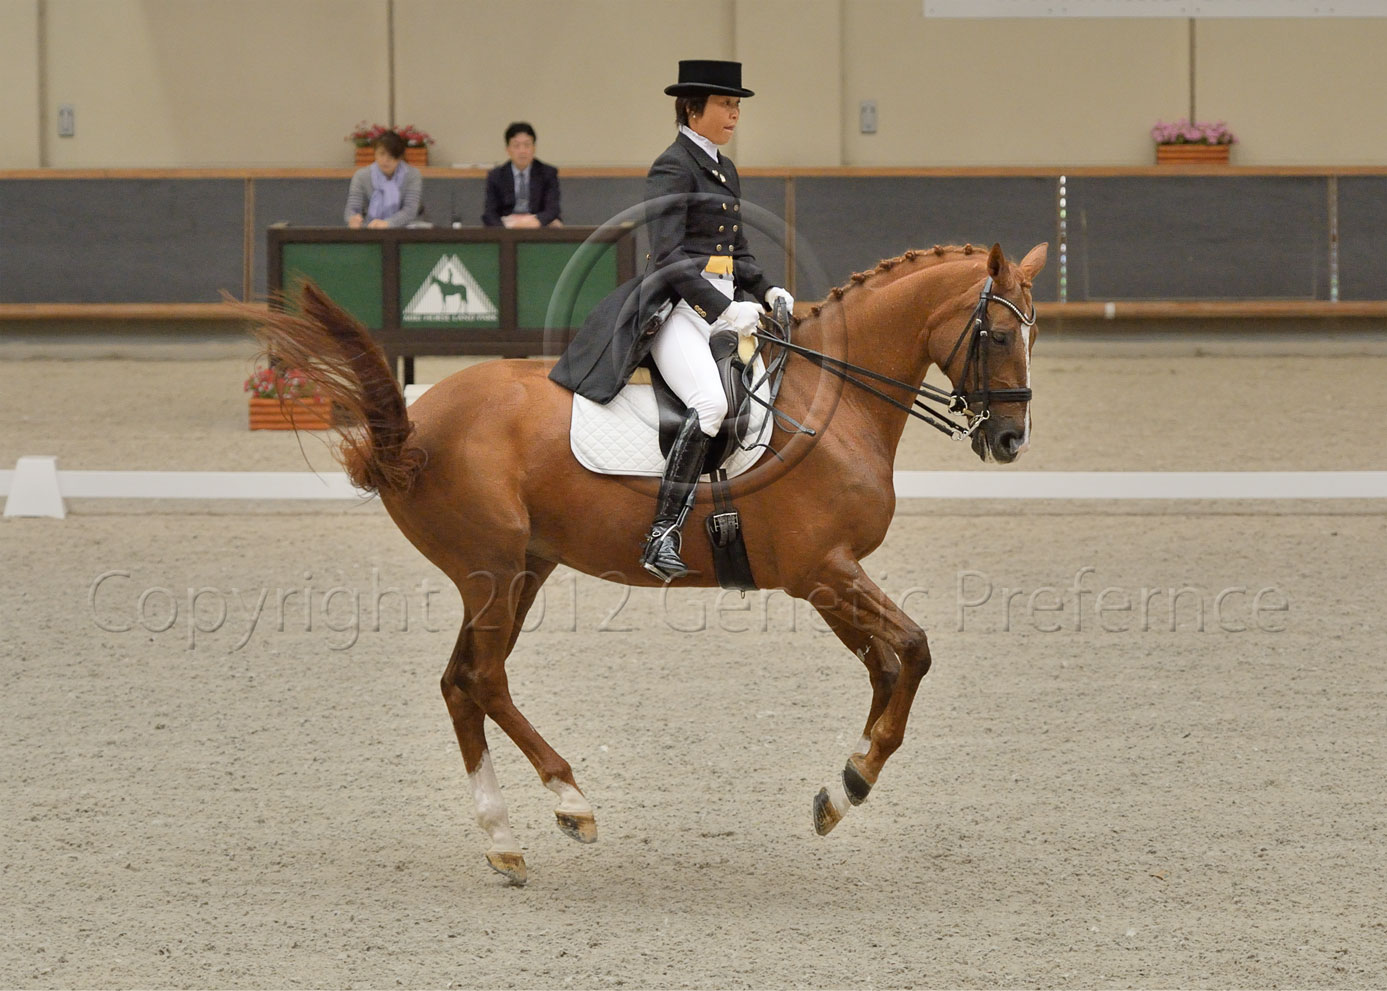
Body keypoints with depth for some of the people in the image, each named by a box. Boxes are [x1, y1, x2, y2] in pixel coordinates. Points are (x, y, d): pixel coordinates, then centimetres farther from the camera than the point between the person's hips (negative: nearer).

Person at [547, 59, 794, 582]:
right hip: (678, 308, -10)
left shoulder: (725, 170, 21)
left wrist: (767, 291, 8)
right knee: (710, 402, -30)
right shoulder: (672, 168, -6)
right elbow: (669, 257, -15)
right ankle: (663, 538, -32)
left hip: (725, 307, 10)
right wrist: (723, 309, -19)